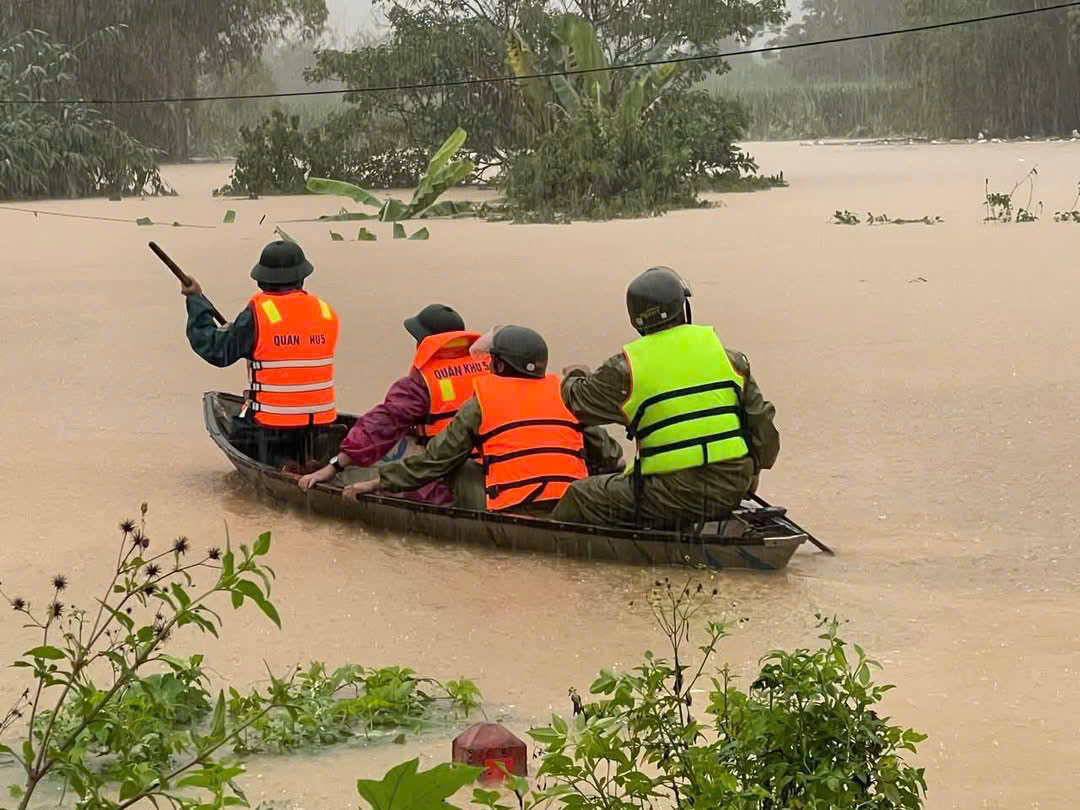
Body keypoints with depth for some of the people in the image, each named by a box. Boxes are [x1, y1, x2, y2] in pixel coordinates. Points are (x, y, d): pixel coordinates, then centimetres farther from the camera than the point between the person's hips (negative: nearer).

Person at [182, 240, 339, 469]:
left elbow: (216, 350, -5)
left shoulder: (257, 314, -12)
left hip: (271, 423, -5)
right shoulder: (326, 313, 3)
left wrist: (195, 299, 5)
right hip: (318, 423, 5)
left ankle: (276, 460, -8)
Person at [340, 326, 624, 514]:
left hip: (512, 511, -4)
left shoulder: (481, 404, 6)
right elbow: (605, 454, 21)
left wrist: (380, 481, 15)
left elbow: (437, 458, 7)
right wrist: (621, 467, 45)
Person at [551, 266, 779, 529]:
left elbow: (579, 401, 12)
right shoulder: (728, 357, 5)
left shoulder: (626, 369, -5)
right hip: (732, 493, 5)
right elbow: (762, 420, 11)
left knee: (580, 498, 12)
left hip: (675, 500, -5)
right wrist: (753, 472, 27)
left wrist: (573, 378, 36)